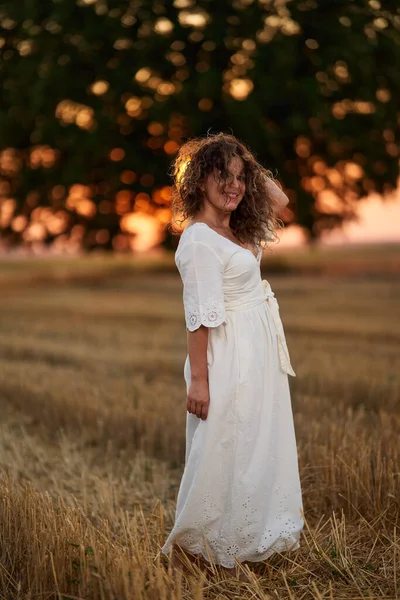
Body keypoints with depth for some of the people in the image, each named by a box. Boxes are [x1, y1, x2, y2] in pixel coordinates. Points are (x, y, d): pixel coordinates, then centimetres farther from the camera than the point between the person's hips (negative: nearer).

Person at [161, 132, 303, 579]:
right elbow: (201, 317, -20)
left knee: (259, 443, 18)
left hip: (259, 354, 9)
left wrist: (253, 169, 10)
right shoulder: (199, 241, -17)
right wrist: (198, 378, -19)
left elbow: (279, 201, 23)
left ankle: (250, 533, 34)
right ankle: (203, 543, 21)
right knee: (223, 450, 2)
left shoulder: (236, 229, 7)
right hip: (229, 357, -9)